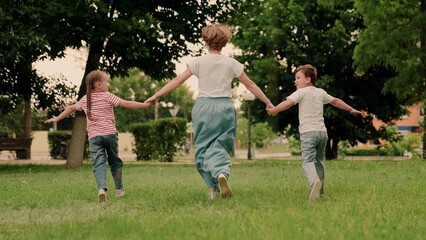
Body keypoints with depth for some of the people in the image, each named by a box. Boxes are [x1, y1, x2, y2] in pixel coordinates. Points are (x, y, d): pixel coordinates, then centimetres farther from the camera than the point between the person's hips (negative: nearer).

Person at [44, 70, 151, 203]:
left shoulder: (85, 99, 14)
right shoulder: (108, 96, 0)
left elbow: (71, 108, 27)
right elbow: (127, 104, -6)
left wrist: (57, 118, 40)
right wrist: (145, 105, -3)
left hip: (94, 136, 2)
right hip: (110, 133, -2)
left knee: (99, 163, -8)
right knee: (115, 162, 15)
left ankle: (102, 188, -31)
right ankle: (119, 189, 24)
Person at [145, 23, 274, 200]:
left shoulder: (199, 62, 0)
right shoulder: (231, 63, 4)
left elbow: (177, 81, 0)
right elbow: (251, 86, 9)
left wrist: (155, 96, 7)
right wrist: (268, 103, 19)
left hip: (204, 106, -1)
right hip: (225, 107, 1)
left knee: (203, 146, 9)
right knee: (220, 145, 6)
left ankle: (212, 187, 1)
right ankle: (222, 173, -25)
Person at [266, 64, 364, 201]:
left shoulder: (301, 92, -2)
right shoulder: (321, 92, 18)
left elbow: (288, 103, -19)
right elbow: (335, 101, 32)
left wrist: (273, 110, -12)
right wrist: (351, 110, 46)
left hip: (308, 132, -6)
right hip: (322, 132, 6)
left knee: (308, 161, -17)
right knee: (319, 160, 23)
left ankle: (315, 181, -44)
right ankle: (320, 189, 29)